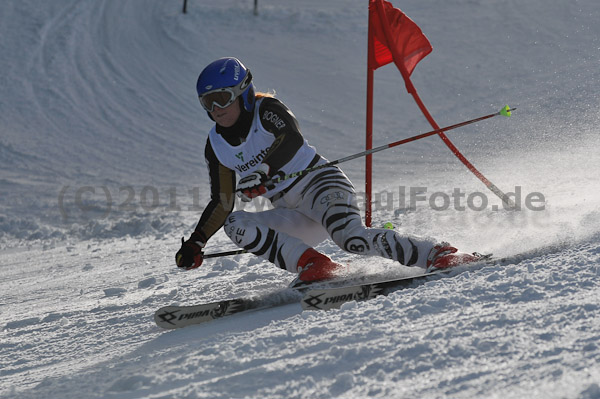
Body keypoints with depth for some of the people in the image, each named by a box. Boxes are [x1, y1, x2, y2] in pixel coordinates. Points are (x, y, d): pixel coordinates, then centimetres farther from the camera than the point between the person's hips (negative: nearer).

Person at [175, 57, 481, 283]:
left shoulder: (266, 109, -8)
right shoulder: (216, 146, 9)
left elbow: (292, 139, -28)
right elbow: (222, 203, 14)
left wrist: (262, 172, -45)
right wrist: (196, 243, 4)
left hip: (321, 183, -6)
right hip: (293, 216, 6)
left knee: (350, 238, -34)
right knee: (234, 224, -17)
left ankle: (438, 253, -23)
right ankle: (310, 263, -28)